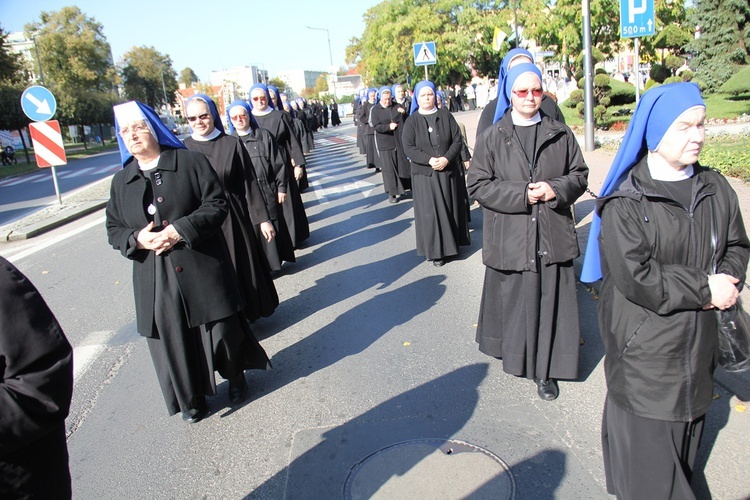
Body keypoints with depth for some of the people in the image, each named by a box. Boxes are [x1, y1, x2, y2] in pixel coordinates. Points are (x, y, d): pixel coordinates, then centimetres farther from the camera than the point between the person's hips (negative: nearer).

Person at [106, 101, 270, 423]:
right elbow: (114, 229, 12)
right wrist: (137, 239, -10)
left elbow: (217, 204, -8)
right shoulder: (121, 181, 11)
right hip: (155, 281, 3)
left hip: (202, 269, -3)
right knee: (173, 342, 8)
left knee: (222, 329, 7)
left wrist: (180, 230, -18)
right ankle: (190, 399, 28)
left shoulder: (190, 162, -1)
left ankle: (235, 377, 35)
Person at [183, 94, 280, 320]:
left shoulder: (231, 144, -2)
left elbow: (250, 184, -2)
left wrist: (262, 218, -4)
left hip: (233, 219, -1)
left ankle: (247, 314, 29)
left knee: (244, 270, 9)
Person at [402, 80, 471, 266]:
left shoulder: (446, 116, 5)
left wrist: (446, 159, -16)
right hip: (424, 174, -1)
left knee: (450, 208, 7)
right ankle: (435, 250, 6)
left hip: (449, 171, 2)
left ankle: (452, 244, 20)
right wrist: (429, 160, -18)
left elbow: (457, 141, 1)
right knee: (430, 211, -1)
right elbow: (408, 148, -6)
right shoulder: (412, 121, 2)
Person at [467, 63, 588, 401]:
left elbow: (580, 175, 11)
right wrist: (521, 194, -14)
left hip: (552, 237, 2)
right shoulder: (492, 138, 1)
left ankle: (545, 370, 19)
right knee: (512, 300, 8)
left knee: (549, 303, 5)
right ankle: (513, 353, 31)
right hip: (509, 239, -1)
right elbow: (478, 185, -4)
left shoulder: (560, 135, 6)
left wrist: (555, 189, -11)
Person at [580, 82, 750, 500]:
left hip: (697, 340, 6)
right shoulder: (624, 202, -15)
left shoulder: (715, 188, 5)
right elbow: (634, 276, -22)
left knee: (689, 418, 20)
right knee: (647, 438, 3)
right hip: (643, 344, -6)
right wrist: (704, 290, -16)